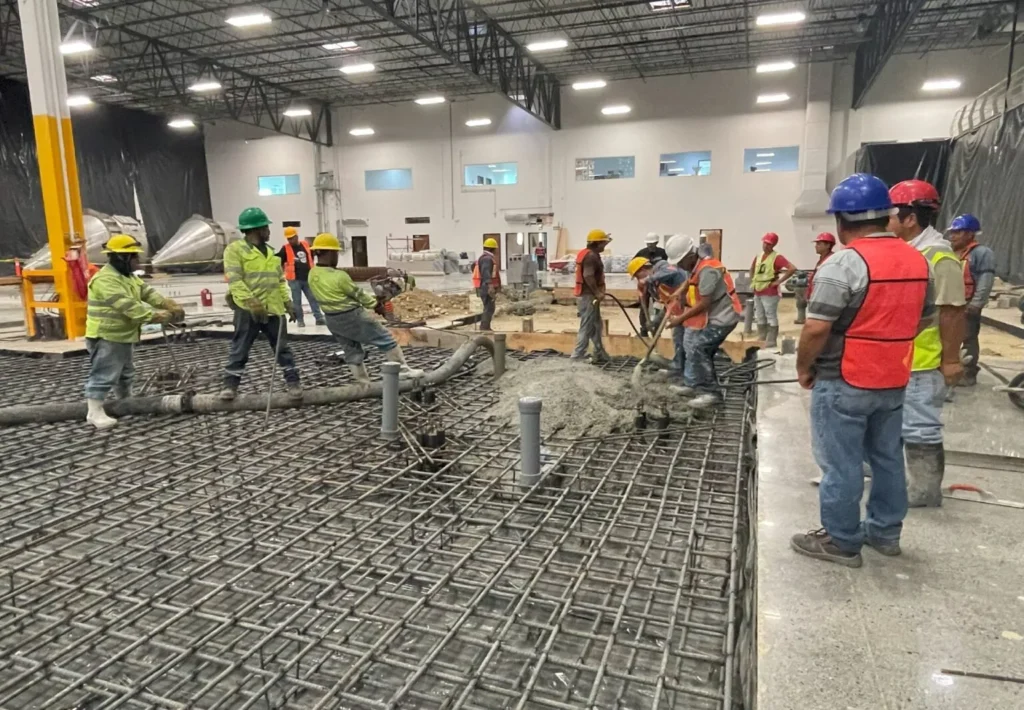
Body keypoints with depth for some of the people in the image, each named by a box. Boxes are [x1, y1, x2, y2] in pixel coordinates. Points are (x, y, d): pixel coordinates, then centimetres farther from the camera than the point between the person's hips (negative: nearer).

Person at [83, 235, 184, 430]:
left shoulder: (129, 277, 12)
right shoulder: (105, 279, -22)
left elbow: (149, 294, 6)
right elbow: (127, 306, -31)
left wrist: (172, 307, -9)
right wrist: (157, 316, -33)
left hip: (124, 336, 10)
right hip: (106, 338, -10)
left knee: (125, 374, 22)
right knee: (103, 375, -8)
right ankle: (95, 412, -3)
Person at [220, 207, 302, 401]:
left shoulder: (270, 252, 17)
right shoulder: (235, 249, -5)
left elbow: (280, 280, 20)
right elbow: (234, 280, -14)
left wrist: (287, 302, 10)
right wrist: (251, 301, -23)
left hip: (273, 309, 6)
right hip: (247, 310, -5)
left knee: (282, 347, 7)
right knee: (239, 349, 3)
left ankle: (292, 382, 13)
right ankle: (230, 385, 13)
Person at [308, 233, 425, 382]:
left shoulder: (312, 275, -1)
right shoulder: (338, 276, -24)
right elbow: (358, 294, -12)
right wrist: (373, 302, 7)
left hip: (332, 320, 8)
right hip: (352, 317, -8)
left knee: (352, 352, 17)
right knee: (386, 340, 5)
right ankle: (403, 371, 11)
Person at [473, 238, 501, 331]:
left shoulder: (483, 257, 18)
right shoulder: (487, 258, -14)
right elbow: (486, 273, -29)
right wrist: (490, 286, -42)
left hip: (485, 288, 10)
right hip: (487, 288, -10)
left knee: (488, 308, 17)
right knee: (489, 309, -11)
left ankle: (485, 328, 24)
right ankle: (484, 329, -14)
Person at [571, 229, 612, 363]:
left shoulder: (586, 253, 16)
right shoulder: (591, 256, -17)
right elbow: (588, 276, -29)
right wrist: (597, 293, -25)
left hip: (585, 294, 11)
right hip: (588, 296, -11)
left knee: (596, 326, 17)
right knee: (587, 328, -6)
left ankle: (600, 356, 24)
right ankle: (576, 358, -3)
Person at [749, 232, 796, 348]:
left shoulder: (777, 257, -11)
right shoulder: (758, 256, 11)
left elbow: (792, 269, -21)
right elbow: (752, 268, 31)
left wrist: (779, 281, -18)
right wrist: (752, 281, 17)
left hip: (770, 293, -8)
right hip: (757, 292, 8)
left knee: (771, 318, -4)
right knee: (760, 318, 14)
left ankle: (771, 343, 0)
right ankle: (761, 341, 24)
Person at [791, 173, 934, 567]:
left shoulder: (844, 263, -19)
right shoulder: (917, 261, 6)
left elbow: (816, 328, -22)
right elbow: (924, 317, 16)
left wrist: (804, 368, -7)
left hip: (844, 383, -8)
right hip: (893, 381, 8)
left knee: (841, 464, 3)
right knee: (887, 457, 18)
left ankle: (841, 542, 14)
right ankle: (885, 532, 32)